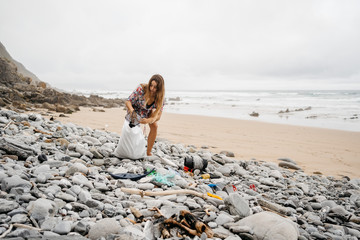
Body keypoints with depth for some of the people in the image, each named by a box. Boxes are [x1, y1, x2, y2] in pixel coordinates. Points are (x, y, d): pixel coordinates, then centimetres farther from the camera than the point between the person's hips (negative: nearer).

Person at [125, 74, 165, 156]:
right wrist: (131, 109, -56)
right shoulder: (141, 89, -37)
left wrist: (148, 120, -50)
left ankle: (148, 152, -7)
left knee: (154, 126, -17)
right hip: (135, 109, -2)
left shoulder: (160, 97, -29)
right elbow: (128, 101, -33)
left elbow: (158, 115, -30)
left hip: (147, 112, 2)